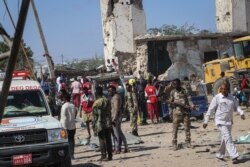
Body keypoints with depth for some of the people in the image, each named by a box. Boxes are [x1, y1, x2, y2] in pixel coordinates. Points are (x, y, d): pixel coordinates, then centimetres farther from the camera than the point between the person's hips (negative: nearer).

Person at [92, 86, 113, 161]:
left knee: (102, 140, 2)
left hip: (100, 125, -5)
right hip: (108, 124, 5)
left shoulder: (96, 103, -11)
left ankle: (103, 155, 0)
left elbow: (95, 116, -11)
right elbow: (109, 112, 11)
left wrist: (94, 126, -5)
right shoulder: (107, 101, 5)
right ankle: (109, 156, 11)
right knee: (108, 139, 8)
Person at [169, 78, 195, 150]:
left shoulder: (184, 91, 5)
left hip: (185, 111, 1)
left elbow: (188, 99, 0)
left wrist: (192, 105, -18)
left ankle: (188, 142, 15)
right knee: (175, 128, -2)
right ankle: (174, 144, 3)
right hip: (176, 112, -1)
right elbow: (170, 101, 10)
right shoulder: (173, 92, 6)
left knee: (187, 127, 5)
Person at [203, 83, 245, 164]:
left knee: (225, 139, 13)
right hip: (220, 121, -6)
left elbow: (236, 106, 6)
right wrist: (206, 121, -6)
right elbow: (210, 110, -6)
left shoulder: (232, 98, 7)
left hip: (229, 121, 6)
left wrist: (241, 113, -16)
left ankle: (220, 155, 28)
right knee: (228, 138, -14)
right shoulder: (217, 98, -8)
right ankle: (234, 156, -16)